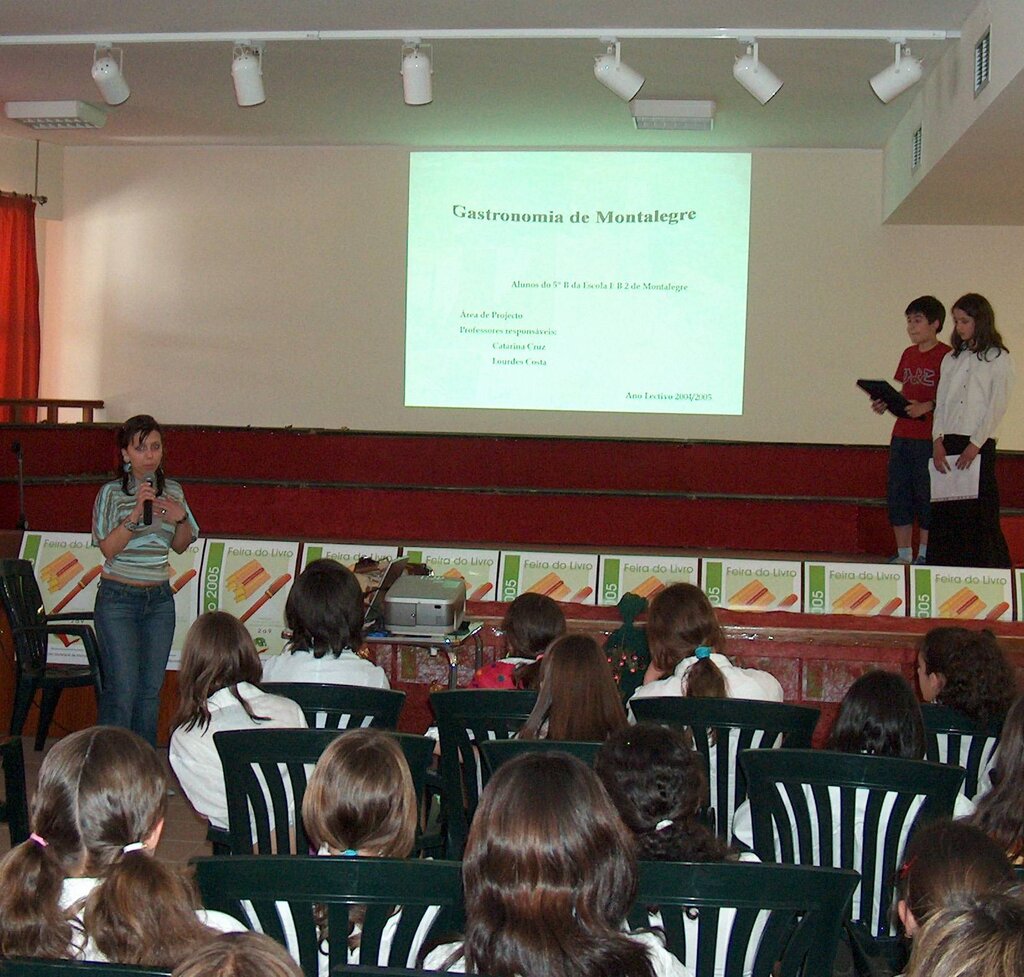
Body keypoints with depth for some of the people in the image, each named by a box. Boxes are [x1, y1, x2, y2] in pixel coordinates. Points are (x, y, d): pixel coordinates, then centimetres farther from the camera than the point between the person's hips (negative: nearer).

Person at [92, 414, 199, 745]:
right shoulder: (112, 493, -5)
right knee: (122, 687, -10)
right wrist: (137, 512, -24)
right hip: (118, 597, -4)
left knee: (151, 687, 5)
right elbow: (108, 548, -14)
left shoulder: (173, 491, 7)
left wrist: (182, 519, -5)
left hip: (160, 598, 4)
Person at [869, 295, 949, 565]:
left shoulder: (946, 356, -8)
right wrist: (885, 403, 3)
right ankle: (903, 554, 15)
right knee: (898, 494, 7)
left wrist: (926, 407, -24)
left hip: (929, 438, -7)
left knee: (926, 495, -2)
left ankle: (925, 555, 6)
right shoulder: (908, 354, 14)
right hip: (901, 435, 7)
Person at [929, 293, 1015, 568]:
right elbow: (941, 403, 12)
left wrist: (975, 445, -14)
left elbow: (997, 406, -6)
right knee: (944, 512, 1)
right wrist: (938, 441, -2)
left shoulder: (998, 359, 1)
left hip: (979, 445, -5)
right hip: (948, 443, 5)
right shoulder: (951, 359, 18)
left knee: (980, 512, -7)